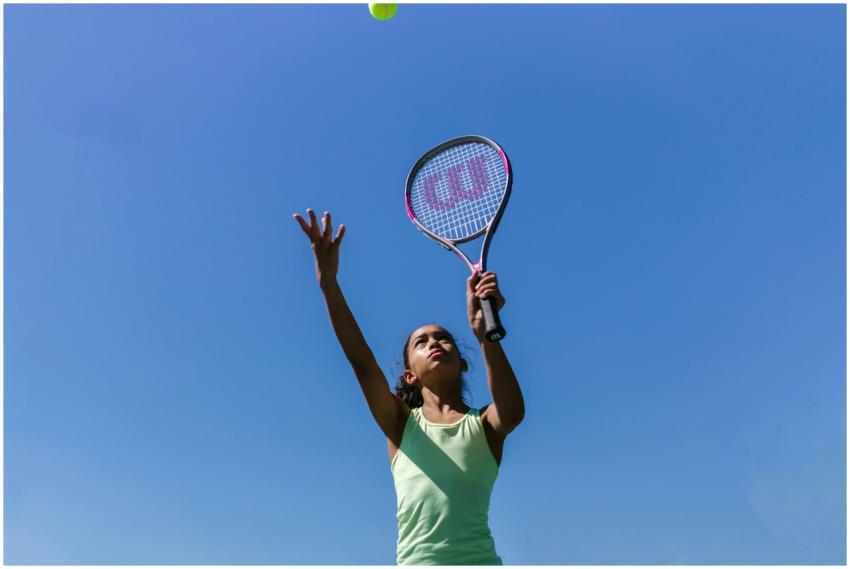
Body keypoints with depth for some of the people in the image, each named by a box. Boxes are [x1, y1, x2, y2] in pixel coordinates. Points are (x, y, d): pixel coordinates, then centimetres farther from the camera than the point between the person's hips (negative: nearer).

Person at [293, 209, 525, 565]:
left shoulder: (484, 425, 5)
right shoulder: (402, 424, 8)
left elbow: (513, 410, -19)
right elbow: (361, 359, -6)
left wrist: (483, 332, -34)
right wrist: (328, 281, -17)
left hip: (478, 560, -1)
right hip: (414, 560, 1)